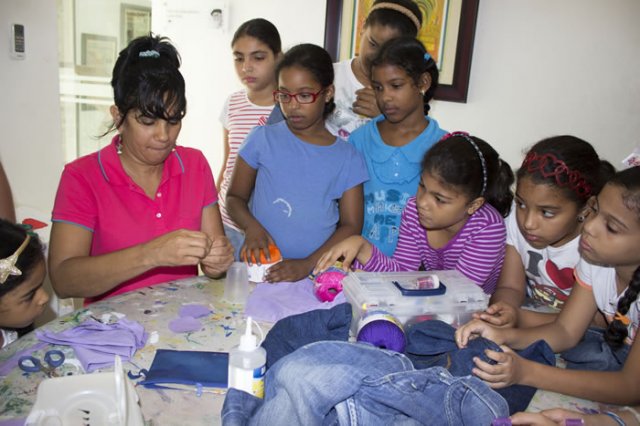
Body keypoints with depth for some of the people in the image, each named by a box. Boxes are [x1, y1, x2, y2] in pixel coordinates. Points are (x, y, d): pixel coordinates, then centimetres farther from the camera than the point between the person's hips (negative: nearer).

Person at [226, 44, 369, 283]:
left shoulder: (348, 158, 6)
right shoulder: (263, 139, 6)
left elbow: (351, 225, 2)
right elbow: (235, 196, 10)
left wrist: (307, 264, -11)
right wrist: (252, 227, -11)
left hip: (319, 273, 1)